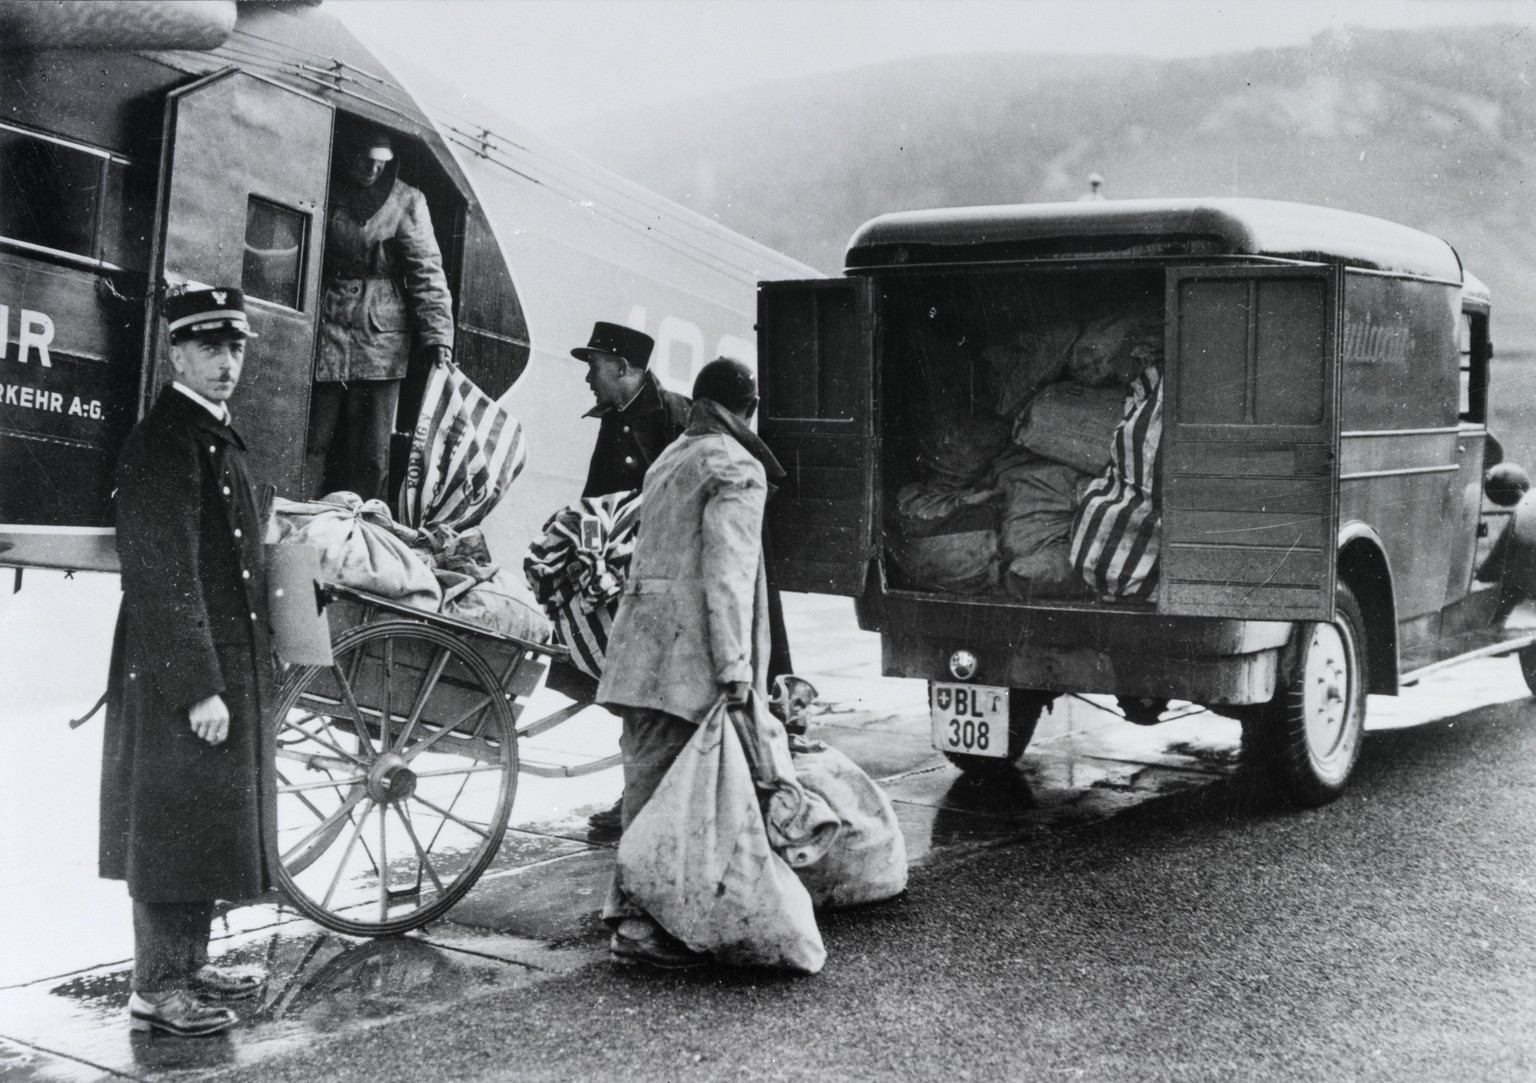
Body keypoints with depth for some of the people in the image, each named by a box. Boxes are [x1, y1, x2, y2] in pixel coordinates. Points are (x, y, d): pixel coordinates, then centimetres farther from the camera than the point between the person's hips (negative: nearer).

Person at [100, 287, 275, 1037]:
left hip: (229, 670, 9)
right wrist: (199, 688, -22)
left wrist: (251, 678, 17)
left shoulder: (219, 439, 15)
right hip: (177, 678, -9)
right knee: (173, 826, -1)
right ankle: (156, 989, 8)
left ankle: (186, 964, 29)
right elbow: (165, 579, -20)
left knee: (208, 826, 17)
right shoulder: (162, 442, -15)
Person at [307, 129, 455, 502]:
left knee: (372, 450, 1)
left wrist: (438, 335, -13)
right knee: (315, 440, 0)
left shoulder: (406, 201, 2)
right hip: (325, 327, 1)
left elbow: (426, 268, -3)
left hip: (382, 333, 0)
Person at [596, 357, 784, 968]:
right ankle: (641, 927, -3)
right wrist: (736, 667, -17)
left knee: (646, 780, 13)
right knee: (661, 790, -6)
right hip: (686, 655, -9)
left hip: (641, 645, 9)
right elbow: (728, 574, -14)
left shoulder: (670, 459, 22)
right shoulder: (736, 469, -6)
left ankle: (628, 914, 19)